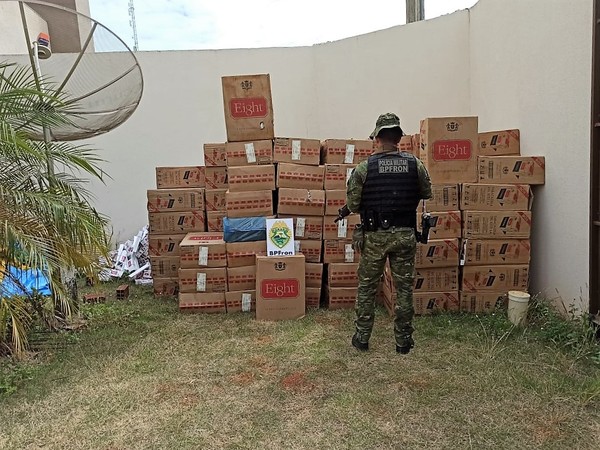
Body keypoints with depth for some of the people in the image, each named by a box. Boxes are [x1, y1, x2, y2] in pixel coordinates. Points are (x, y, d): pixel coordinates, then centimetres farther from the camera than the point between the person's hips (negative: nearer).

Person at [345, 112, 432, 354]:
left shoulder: (364, 167, -8)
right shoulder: (415, 164, -3)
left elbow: (352, 204, -5)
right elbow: (426, 193, 11)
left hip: (374, 236, -1)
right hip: (405, 234, 2)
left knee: (367, 287, 13)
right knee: (404, 288, 12)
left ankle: (362, 337, 20)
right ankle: (404, 340, 20)